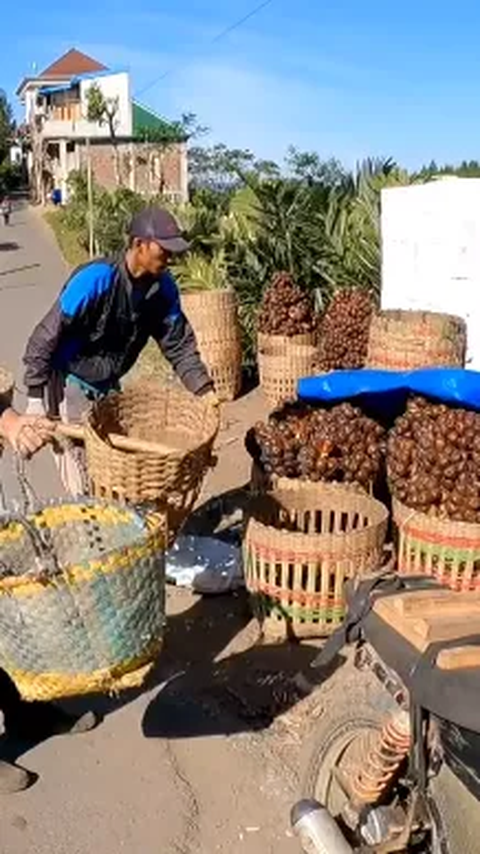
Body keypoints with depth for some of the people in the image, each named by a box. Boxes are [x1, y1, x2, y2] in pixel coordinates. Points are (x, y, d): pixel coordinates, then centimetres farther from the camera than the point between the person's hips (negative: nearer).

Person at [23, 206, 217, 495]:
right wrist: (36, 399, -21)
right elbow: (47, 336, -24)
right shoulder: (96, 279, -29)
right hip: (70, 382, -6)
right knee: (80, 472, -2)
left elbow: (179, 343, -3)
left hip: (109, 384, 6)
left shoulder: (163, 287, -11)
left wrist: (204, 389, -15)